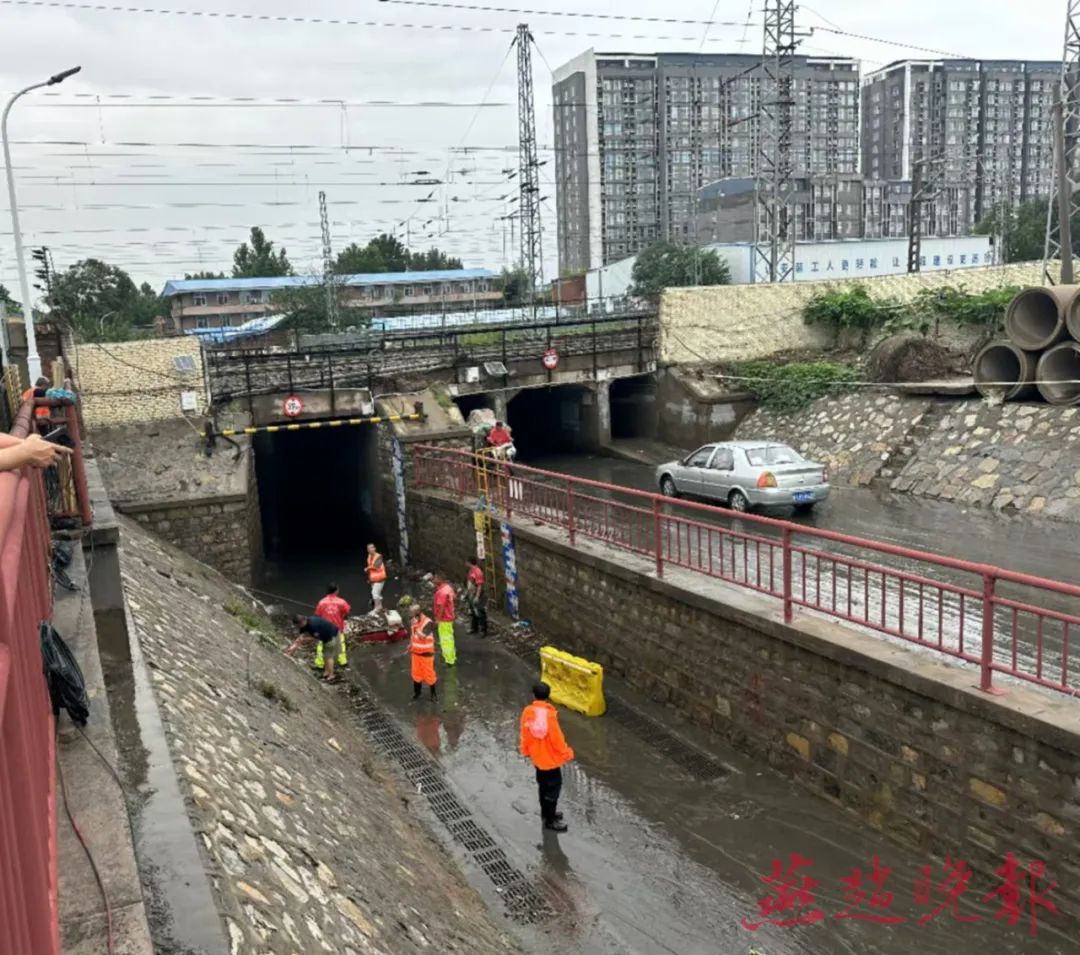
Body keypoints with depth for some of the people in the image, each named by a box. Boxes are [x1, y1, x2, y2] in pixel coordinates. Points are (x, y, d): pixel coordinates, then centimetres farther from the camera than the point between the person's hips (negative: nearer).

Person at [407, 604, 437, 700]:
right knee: (416, 673, 14)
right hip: (415, 652, 5)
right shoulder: (412, 621, -3)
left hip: (426, 653, -5)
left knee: (429, 674, 6)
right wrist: (410, 645, 12)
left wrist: (416, 626, -33)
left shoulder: (427, 622, -24)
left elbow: (423, 637, -31)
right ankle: (417, 692, 30)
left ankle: (434, 693, 25)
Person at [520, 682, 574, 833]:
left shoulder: (527, 711, -12)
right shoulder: (549, 714, -30)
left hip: (537, 755, 6)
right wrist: (567, 753, -6)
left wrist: (526, 750, 17)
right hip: (550, 757, -6)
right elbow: (556, 738, -22)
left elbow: (525, 734, 0)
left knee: (543, 783, 24)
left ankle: (546, 811, 41)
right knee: (554, 786, 8)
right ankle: (550, 820, 17)